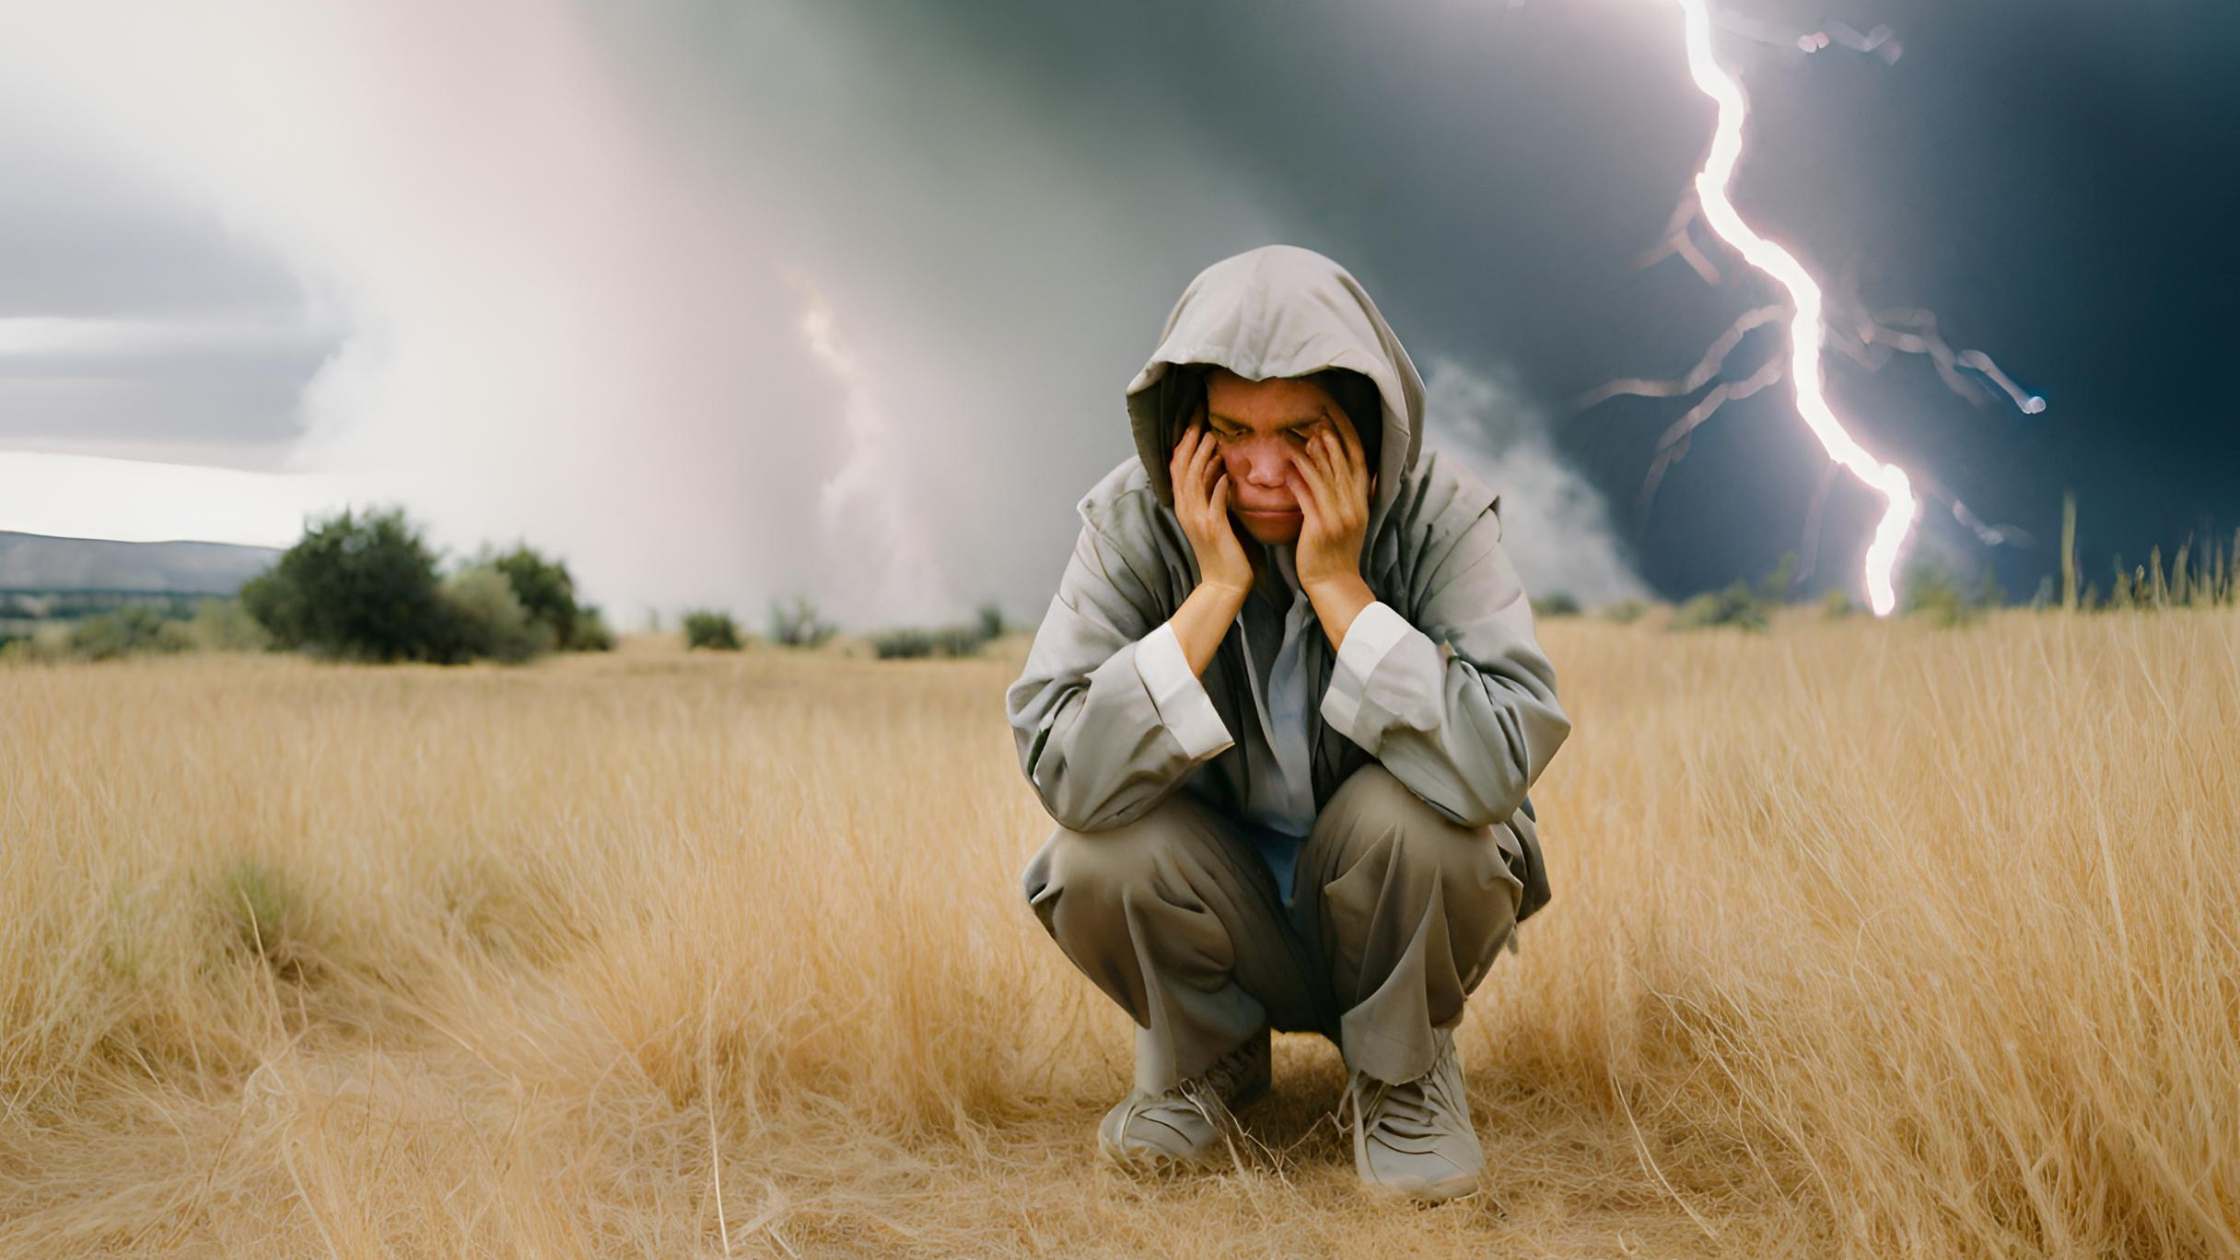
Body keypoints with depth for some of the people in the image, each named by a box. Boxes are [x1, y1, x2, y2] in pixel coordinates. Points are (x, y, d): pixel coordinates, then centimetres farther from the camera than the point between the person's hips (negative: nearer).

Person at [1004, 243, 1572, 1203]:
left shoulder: (1439, 516, -19)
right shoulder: (1132, 522, -16)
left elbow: (1499, 765, -33)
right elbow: (1064, 772, -28)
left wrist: (1338, 584, -33)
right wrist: (1218, 589, -32)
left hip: (1396, 915, -1)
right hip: (1219, 922, 1)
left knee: (1410, 809, -32)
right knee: (1097, 857, -28)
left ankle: (1402, 1070, -1)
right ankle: (1202, 1056, 6)